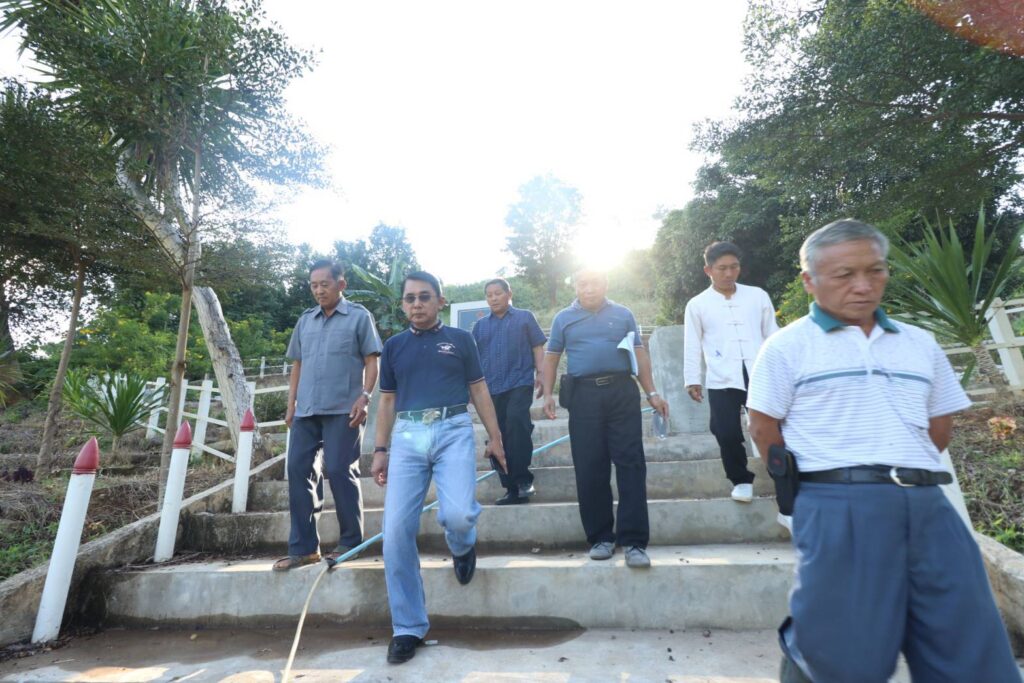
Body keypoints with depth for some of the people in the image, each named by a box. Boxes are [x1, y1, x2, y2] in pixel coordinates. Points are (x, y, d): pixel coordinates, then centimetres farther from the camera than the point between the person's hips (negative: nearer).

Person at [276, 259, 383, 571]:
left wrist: (364, 397, -14)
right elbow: (297, 364, 19)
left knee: (339, 470, -3)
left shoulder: (359, 316, 2)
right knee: (298, 470, 4)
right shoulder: (305, 320, 16)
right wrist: (291, 404, 13)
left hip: (343, 409, -5)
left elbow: (371, 361, -2)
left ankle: (351, 541, 13)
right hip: (306, 410, 6)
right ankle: (303, 547, 14)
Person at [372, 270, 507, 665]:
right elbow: (387, 400, 18)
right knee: (396, 531, -5)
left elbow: (479, 390, 12)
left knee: (458, 514, -21)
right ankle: (409, 627, 13)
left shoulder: (460, 340, 10)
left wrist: (495, 437, 6)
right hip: (407, 436, 3)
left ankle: (462, 546, 20)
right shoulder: (393, 347, 16)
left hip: (453, 430, -2)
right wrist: (380, 450, 12)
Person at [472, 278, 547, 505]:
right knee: (499, 438, 4)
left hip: (520, 383, -4)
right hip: (491, 389, 4)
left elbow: (537, 348, 4)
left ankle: (523, 479, -15)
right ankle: (512, 489, 15)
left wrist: (541, 374, -7)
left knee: (516, 421, -28)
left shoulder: (525, 317, 8)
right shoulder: (480, 325, 17)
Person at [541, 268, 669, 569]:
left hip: (623, 393, 0)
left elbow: (639, 354, 12)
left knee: (631, 465, -3)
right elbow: (551, 357, 13)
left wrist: (652, 393, 5)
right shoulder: (563, 318, 13)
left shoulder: (623, 314, 13)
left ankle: (634, 541, 4)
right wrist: (548, 394, 2)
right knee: (589, 469, 3)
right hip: (583, 396, 0)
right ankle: (600, 537, 16)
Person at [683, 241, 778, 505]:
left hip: (761, 377, 1)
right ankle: (742, 480, 24)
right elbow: (692, 345, 6)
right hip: (722, 381, -1)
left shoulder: (758, 296, 9)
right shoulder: (697, 305, 5)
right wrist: (691, 380, 4)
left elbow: (772, 335, 13)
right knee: (728, 435, 1)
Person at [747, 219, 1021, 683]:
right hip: (838, 507, -5)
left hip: (928, 504, 6)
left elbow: (941, 426, 21)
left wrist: (907, 469, 12)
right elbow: (764, 428, 0)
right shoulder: (787, 345, -1)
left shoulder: (920, 343, 15)